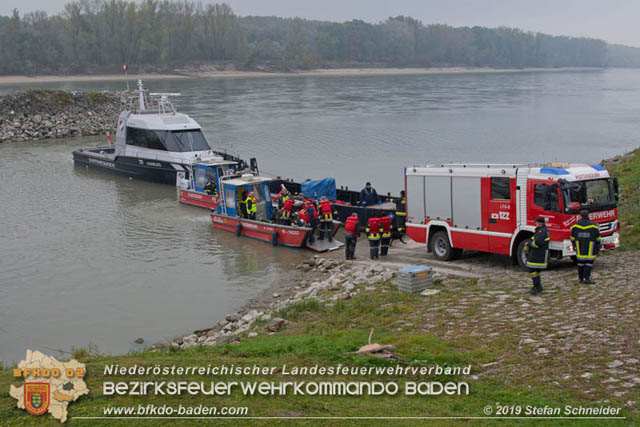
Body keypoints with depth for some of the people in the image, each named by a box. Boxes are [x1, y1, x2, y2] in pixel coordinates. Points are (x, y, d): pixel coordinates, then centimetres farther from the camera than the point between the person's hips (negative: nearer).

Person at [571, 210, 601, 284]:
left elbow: (573, 237, 7)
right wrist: (598, 247, 11)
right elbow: (598, 238, 1)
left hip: (579, 248, 3)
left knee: (581, 262, 8)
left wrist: (573, 246, 18)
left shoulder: (575, 225, 1)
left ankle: (581, 278, 12)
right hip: (590, 248, -3)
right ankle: (587, 278, -10)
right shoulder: (594, 226, -5)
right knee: (589, 262, -2)